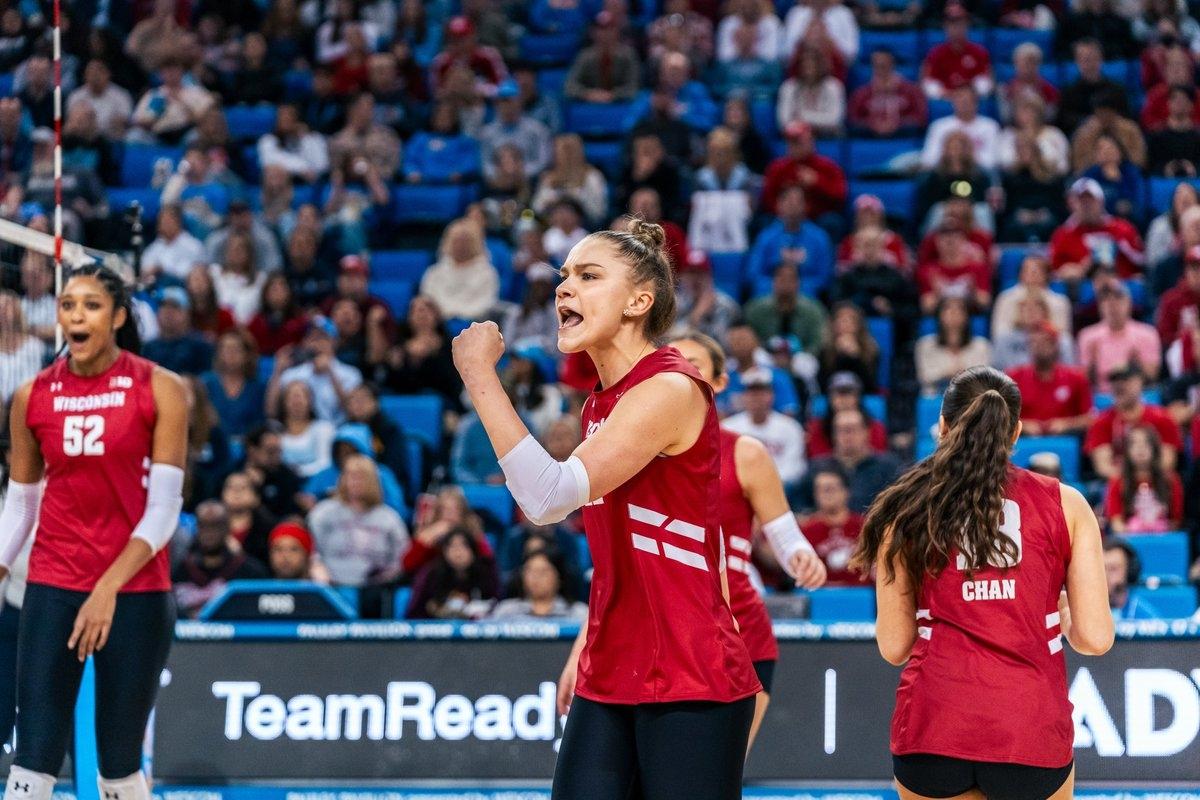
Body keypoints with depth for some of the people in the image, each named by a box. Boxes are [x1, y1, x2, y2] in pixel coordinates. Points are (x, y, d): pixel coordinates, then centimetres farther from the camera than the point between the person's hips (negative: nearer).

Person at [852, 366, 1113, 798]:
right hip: (1031, 731, -1)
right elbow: (1095, 637, 1)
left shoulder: (905, 512, 7)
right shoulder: (1065, 504, 5)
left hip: (932, 729, 1)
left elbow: (894, 646, 7)